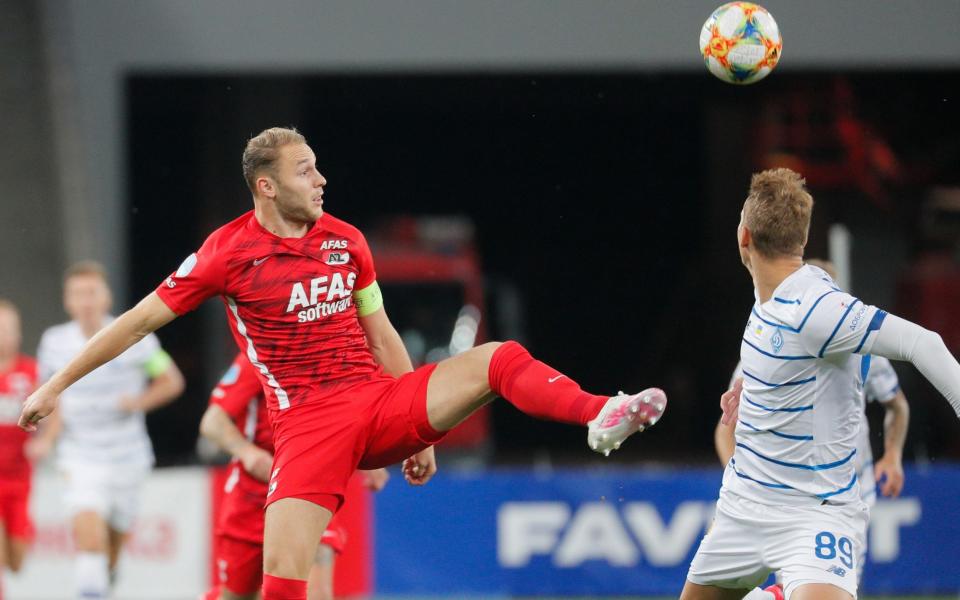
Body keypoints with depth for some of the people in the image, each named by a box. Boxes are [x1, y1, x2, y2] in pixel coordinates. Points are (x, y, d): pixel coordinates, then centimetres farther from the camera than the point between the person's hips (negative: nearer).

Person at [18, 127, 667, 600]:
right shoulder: (229, 252, -3)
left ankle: (602, 416, -36)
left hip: (380, 402, 4)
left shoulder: (345, 241, 9)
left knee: (499, 360, -16)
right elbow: (139, 321, 2)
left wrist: (418, 428, 19)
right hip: (308, 425, -4)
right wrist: (56, 385, 2)